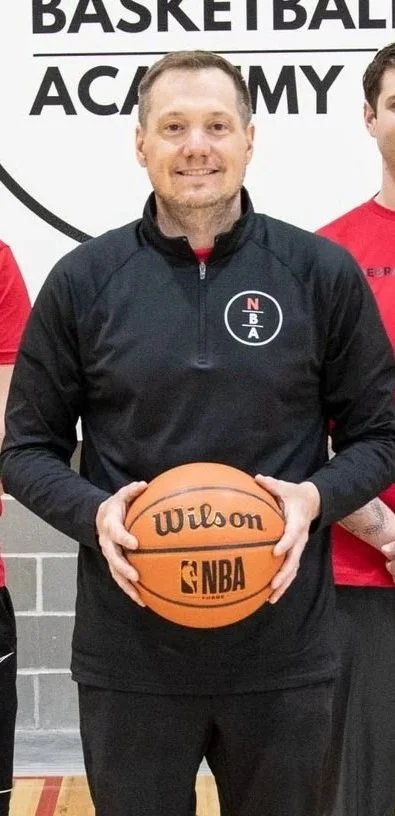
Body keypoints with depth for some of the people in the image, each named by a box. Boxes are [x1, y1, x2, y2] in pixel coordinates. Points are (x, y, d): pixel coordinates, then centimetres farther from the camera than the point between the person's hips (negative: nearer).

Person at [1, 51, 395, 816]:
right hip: (129, 654, 0)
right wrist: (92, 513, -14)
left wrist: (317, 495, -14)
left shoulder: (323, 272, 0)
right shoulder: (83, 280, 0)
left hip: (283, 651, 0)